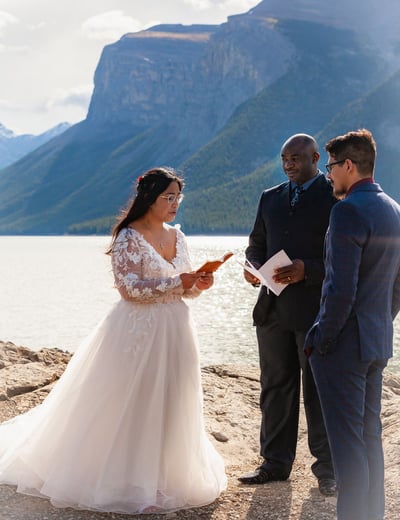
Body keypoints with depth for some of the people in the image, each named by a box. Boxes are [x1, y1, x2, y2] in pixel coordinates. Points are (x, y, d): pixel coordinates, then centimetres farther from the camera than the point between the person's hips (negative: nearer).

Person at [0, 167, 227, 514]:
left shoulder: (177, 236, 10)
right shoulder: (129, 237, -11)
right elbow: (129, 287, -19)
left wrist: (198, 285, -6)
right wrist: (175, 283, -22)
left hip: (173, 330, 7)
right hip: (138, 332, -7)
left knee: (169, 406, 11)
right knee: (133, 407, 0)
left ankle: (166, 475, 25)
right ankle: (130, 485, 12)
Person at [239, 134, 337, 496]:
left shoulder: (337, 197, -4)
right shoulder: (270, 198, 13)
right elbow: (256, 244, 19)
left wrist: (307, 270, -21)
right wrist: (253, 266, -3)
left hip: (316, 309, -5)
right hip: (273, 307, 5)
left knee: (319, 391, 4)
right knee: (276, 388, 11)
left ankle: (327, 467, 16)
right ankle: (276, 462, 22)